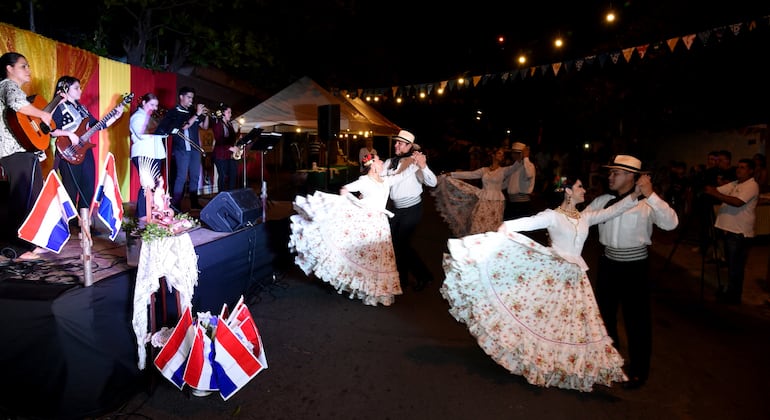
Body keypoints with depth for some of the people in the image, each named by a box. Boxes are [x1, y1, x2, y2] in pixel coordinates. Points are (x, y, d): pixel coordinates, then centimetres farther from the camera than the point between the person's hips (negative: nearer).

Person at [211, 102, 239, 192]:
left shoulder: (229, 124, 16)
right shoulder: (217, 124, -9)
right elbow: (219, 141, -18)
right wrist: (231, 148, -24)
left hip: (231, 154, 8)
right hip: (221, 155, -8)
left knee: (234, 175, 5)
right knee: (223, 176, -4)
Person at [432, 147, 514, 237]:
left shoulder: (504, 170, 6)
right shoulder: (484, 170, 12)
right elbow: (469, 174, 10)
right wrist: (451, 174, 7)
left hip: (496, 202, -2)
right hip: (483, 200, 2)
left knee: (492, 227, -7)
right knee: (478, 225, -6)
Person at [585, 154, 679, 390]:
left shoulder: (646, 203, -12)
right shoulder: (603, 201, 1)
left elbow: (671, 223, -27)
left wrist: (650, 195, -33)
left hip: (635, 266, -5)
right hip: (608, 263, 5)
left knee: (636, 317, 6)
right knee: (604, 312, 19)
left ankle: (639, 370, 27)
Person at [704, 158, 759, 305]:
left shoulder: (752, 186, -12)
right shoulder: (734, 184, 15)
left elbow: (737, 202, -25)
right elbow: (718, 190, 10)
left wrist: (715, 194, -27)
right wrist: (708, 189, -10)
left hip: (739, 232, -9)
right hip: (729, 229, 9)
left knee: (735, 266, -2)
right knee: (731, 264, 17)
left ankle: (733, 296, 7)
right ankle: (730, 291, 28)